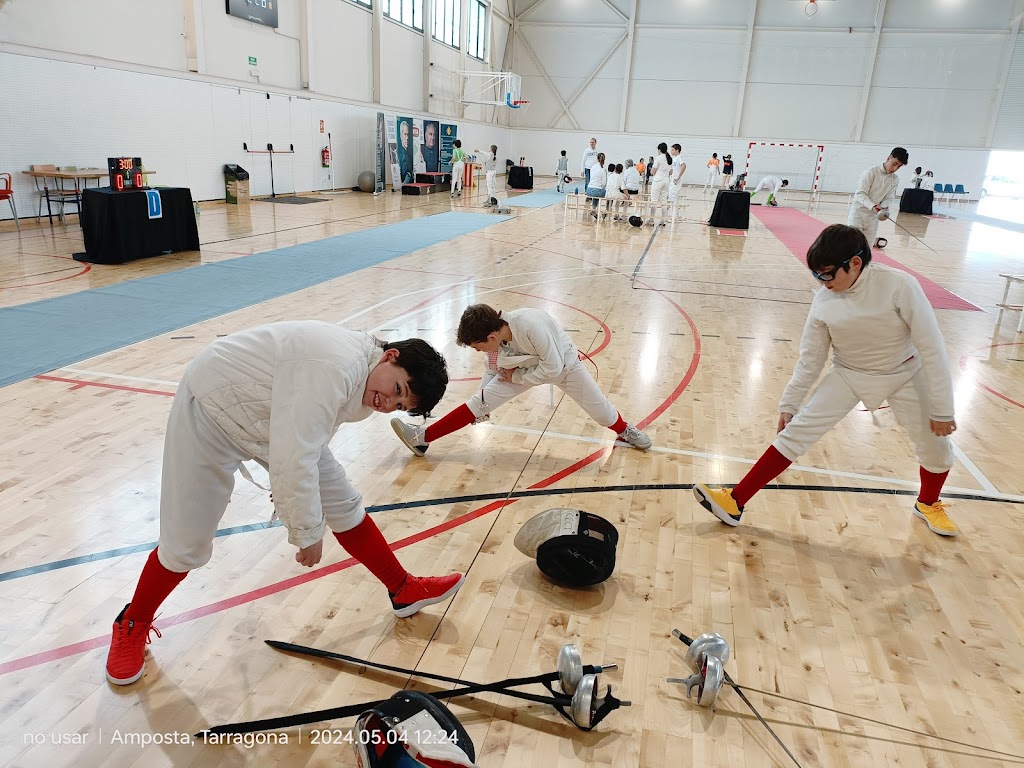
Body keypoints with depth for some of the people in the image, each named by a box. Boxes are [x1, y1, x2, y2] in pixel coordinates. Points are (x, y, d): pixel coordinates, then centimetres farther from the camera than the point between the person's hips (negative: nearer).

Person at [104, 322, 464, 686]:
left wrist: (289, 491, 15)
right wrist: (309, 532, -25)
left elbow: (308, 441, 8)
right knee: (186, 547, 1)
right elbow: (293, 460, -39)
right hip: (211, 409, -7)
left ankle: (404, 591, 22)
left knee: (344, 506, 5)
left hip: (275, 419, 8)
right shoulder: (336, 366, -38)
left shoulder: (364, 394, -7)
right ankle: (133, 625, 31)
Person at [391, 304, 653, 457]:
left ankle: (624, 430, 42)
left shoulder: (530, 324, -42)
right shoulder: (493, 340, -23)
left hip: (563, 363, -3)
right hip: (524, 366, 4)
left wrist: (517, 376, -24)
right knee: (479, 402, -9)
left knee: (598, 408, 9)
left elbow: (553, 368, -34)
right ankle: (423, 438, -8)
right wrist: (483, 400, -11)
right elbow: (492, 371, -5)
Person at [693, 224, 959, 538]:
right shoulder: (824, 300, -16)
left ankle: (928, 503, 42)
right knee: (795, 432, -10)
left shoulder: (899, 285, -26)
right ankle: (735, 502, -8)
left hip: (904, 374, -1)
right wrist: (789, 403, -1)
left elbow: (932, 348, -20)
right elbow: (810, 359, -4)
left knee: (936, 444, 7)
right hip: (849, 374, 1)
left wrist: (942, 408, -17)